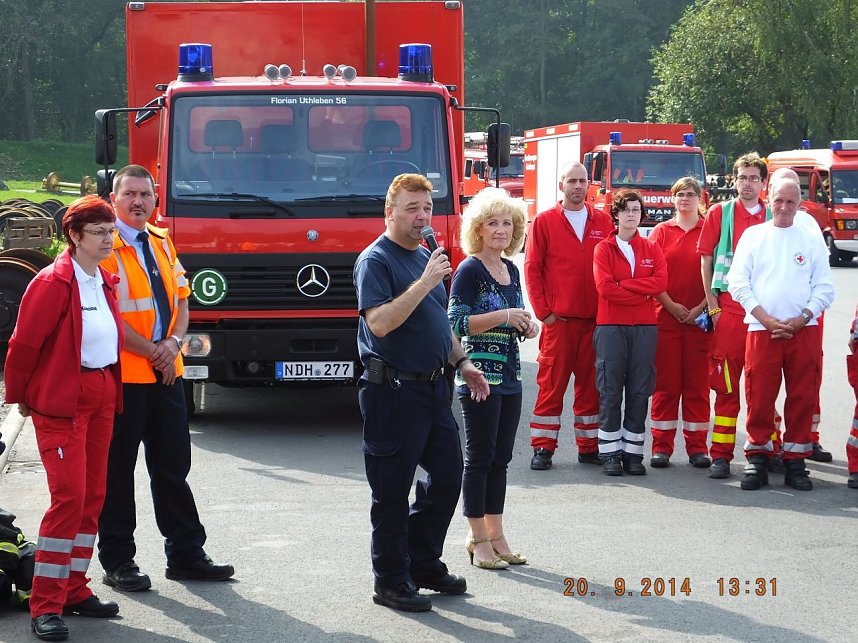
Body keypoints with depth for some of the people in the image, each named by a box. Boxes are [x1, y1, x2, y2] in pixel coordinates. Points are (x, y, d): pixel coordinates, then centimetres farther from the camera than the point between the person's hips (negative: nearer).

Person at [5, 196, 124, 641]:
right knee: (69, 496, -13)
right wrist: (21, 396, -2)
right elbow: (24, 344, -10)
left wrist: (111, 389, 17)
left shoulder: (105, 282, 11)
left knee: (93, 496, 10)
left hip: (102, 397, 8)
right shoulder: (53, 283, -13)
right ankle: (46, 605, -8)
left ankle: (74, 590, 20)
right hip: (62, 400, -8)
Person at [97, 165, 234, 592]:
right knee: (117, 472, 2)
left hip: (166, 374, 7)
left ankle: (185, 554, 20)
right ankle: (117, 561, 10)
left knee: (173, 468, 12)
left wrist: (174, 342, -5)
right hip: (122, 374, -7)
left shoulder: (162, 242, 14)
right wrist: (152, 351, -13)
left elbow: (181, 300, 14)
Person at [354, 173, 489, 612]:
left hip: (433, 387, 9)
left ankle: (424, 564, 25)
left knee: (447, 478, 12)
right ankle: (391, 581, 9)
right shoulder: (376, 260, -11)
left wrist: (462, 363, 17)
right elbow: (379, 323, -24)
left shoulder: (427, 258, 15)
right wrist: (424, 282, -25)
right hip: (394, 391, -9)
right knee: (392, 491, 0)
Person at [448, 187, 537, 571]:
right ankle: (478, 540, 5)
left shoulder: (511, 270, 14)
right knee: (479, 458, -1)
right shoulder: (469, 270, -9)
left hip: (509, 377, 7)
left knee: (500, 459, 10)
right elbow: (457, 323, -16)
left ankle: (495, 536, 17)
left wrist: (525, 326, 4)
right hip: (479, 376, -7)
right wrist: (502, 316, -23)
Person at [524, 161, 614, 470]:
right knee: (551, 383, -1)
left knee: (591, 383, 7)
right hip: (558, 318, -3)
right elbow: (532, 269, 1)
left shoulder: (603, 222, 10)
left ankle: (589, 446, 15)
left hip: (595, 319, 3)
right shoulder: (545, 221, 3)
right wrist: (543, 312, -5)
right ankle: (543, 448, 3)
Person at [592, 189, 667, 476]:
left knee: (639, 391, 1)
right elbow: (604, 287, -9)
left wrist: (623, 285, -9)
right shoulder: (604, 249, 5)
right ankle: (610, 453, 2)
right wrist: (642, 294, -7)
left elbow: (660, 282, -5)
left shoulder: (651, 249, 12)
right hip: (611, 326, -2)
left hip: (645, 328, 2)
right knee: (610, 391, -2)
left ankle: (633, 452, 7)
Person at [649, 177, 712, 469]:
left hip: (700, 318, 0)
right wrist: (671, 306, -7)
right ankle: (661, 447, 5)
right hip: (665, 315, 0)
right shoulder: (661, 231, 8)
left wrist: (701, 308, -8)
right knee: (665, 382, 1)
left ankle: (697, 447, 8)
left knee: (698, 382, 3)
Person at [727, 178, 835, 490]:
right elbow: (738, 283, 2)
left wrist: (801, 319, -8)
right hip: (762, 329, -1)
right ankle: (757, 459, 7)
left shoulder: (812, 239, 9)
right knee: (759, 397, -2)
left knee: (802, 397, 1)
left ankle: (795, 461, 9)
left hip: (803, 330, 1)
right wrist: (767, 319, -8)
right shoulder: (753, 236, 8)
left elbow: (824, 287, 6)